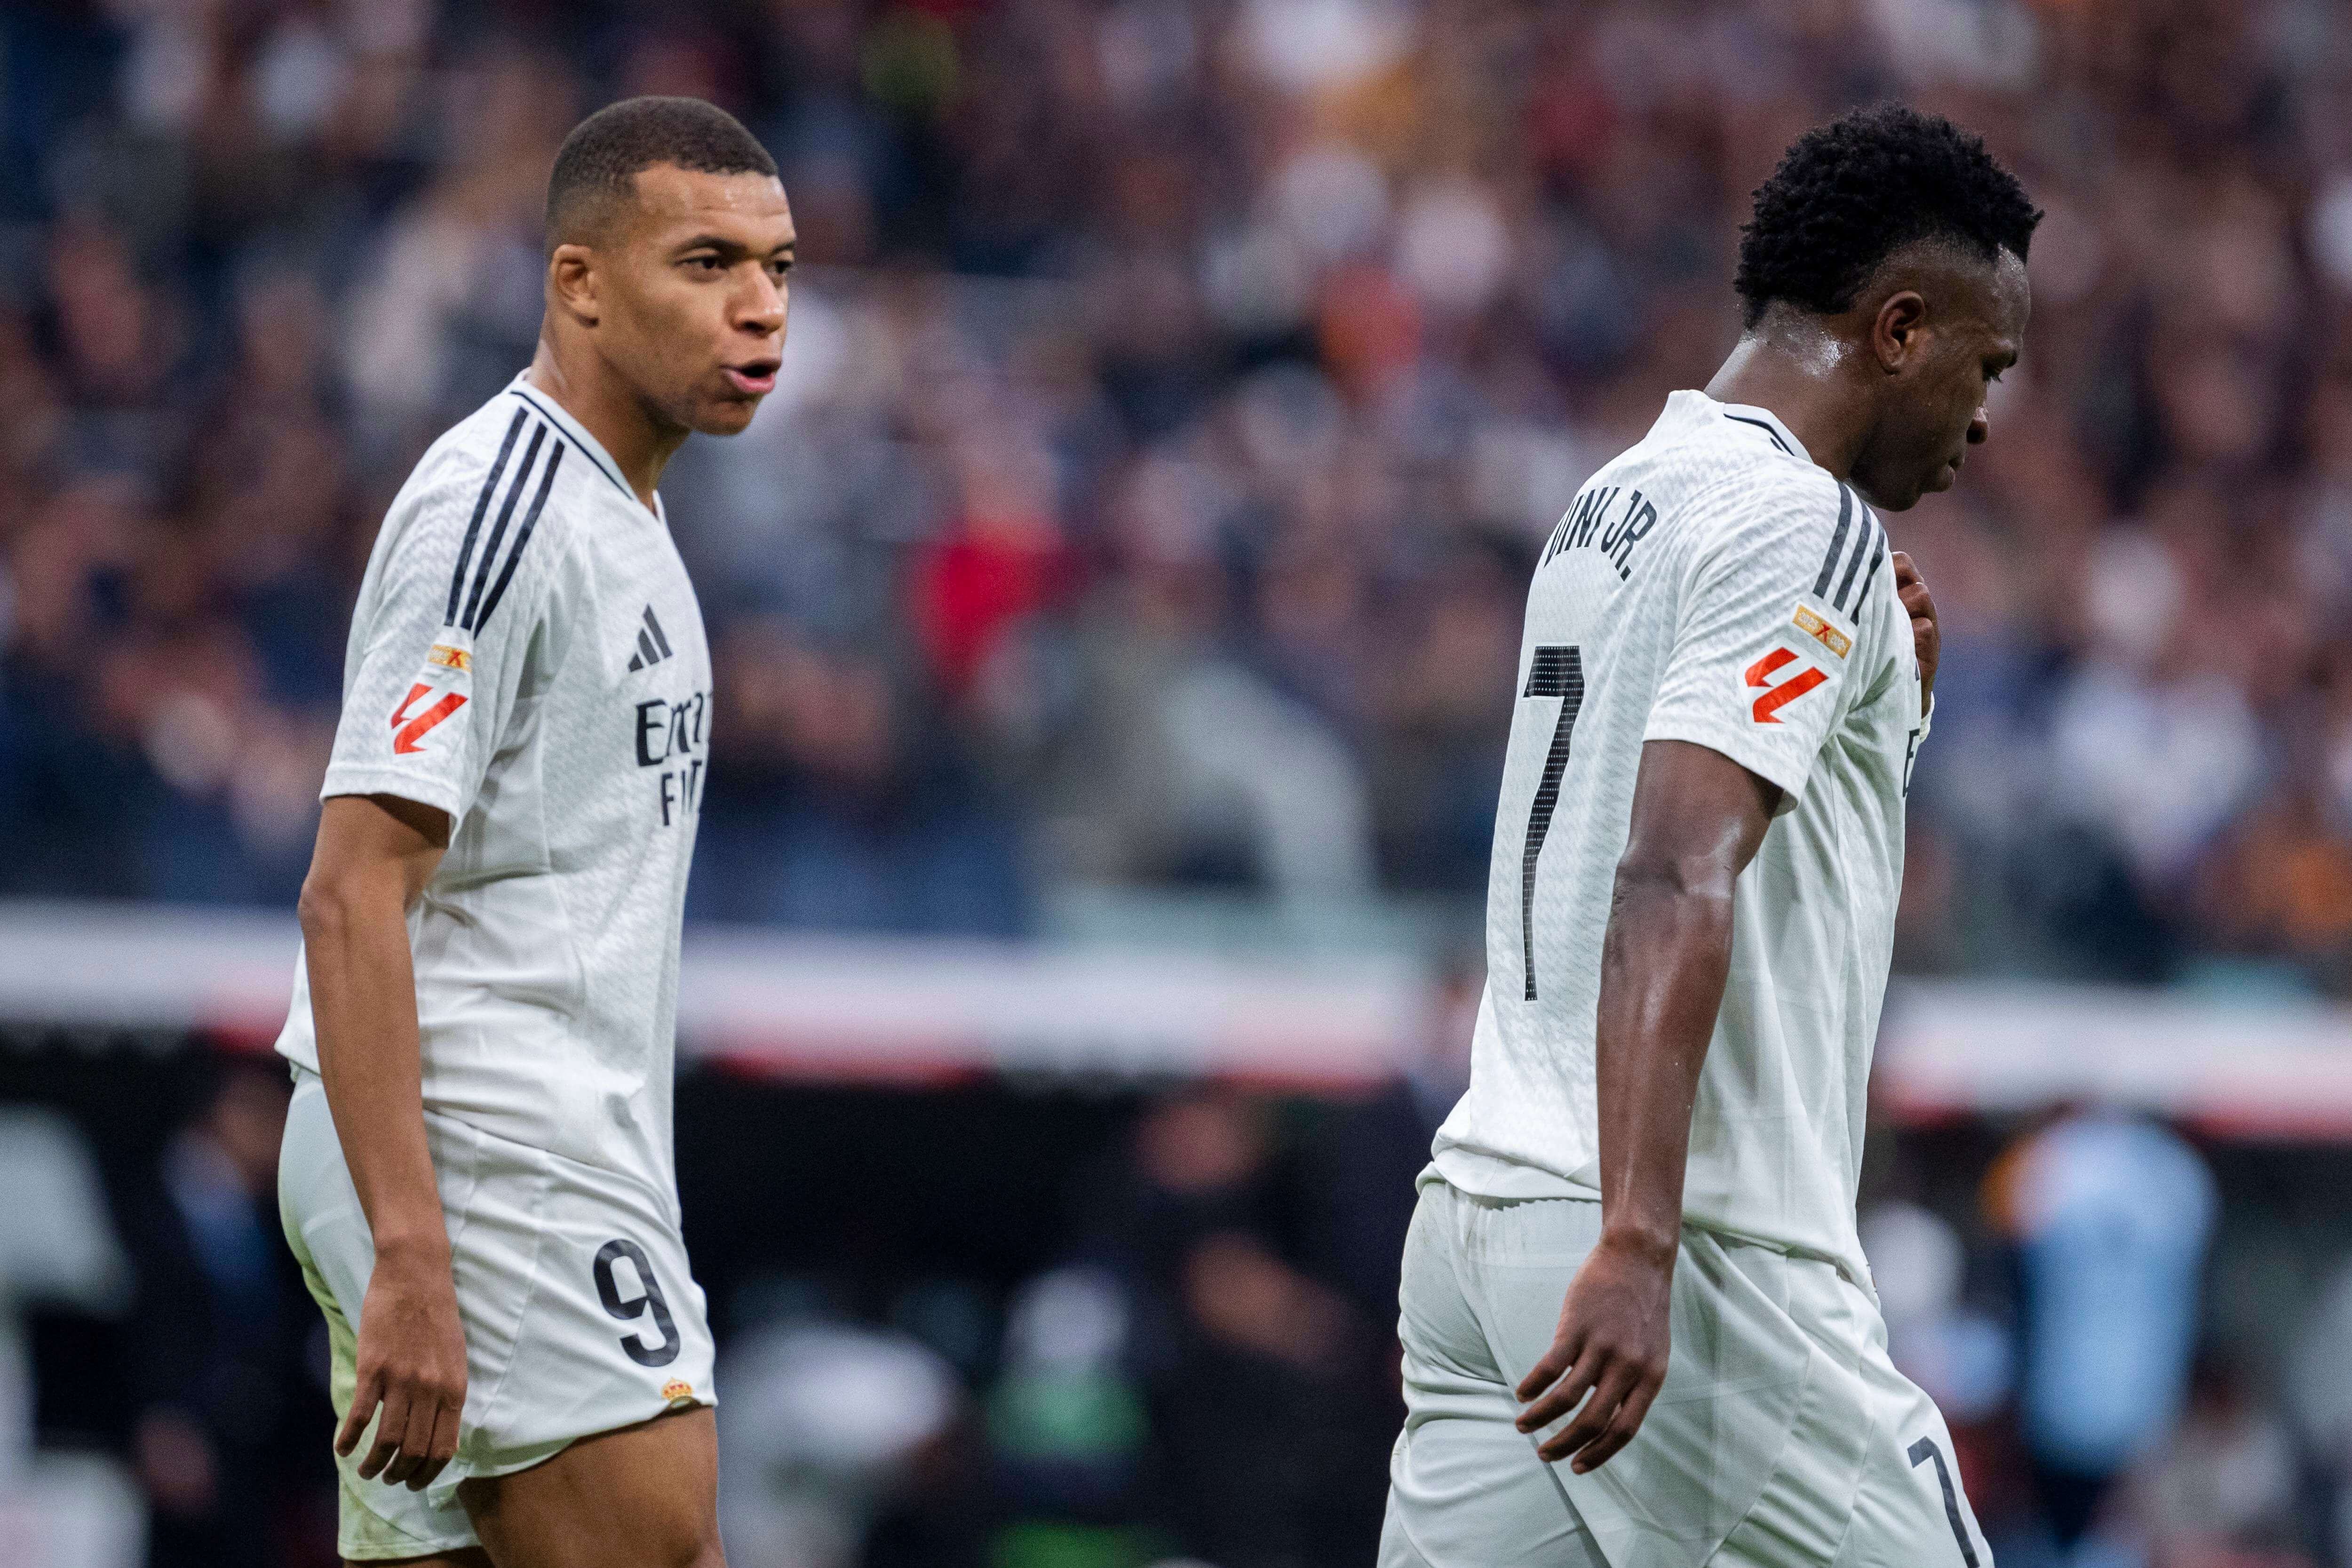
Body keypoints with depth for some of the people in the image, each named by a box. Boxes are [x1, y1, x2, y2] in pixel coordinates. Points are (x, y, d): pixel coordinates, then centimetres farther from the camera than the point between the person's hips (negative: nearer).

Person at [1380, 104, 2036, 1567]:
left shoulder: (1616, 502, 20)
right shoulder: (1806, 527, -9)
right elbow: (1672, 885, -23)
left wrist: (1886, 704, 20)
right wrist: (1639, 1249, -31)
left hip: (1483, 1207, 9)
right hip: (1705, 1257, -9)